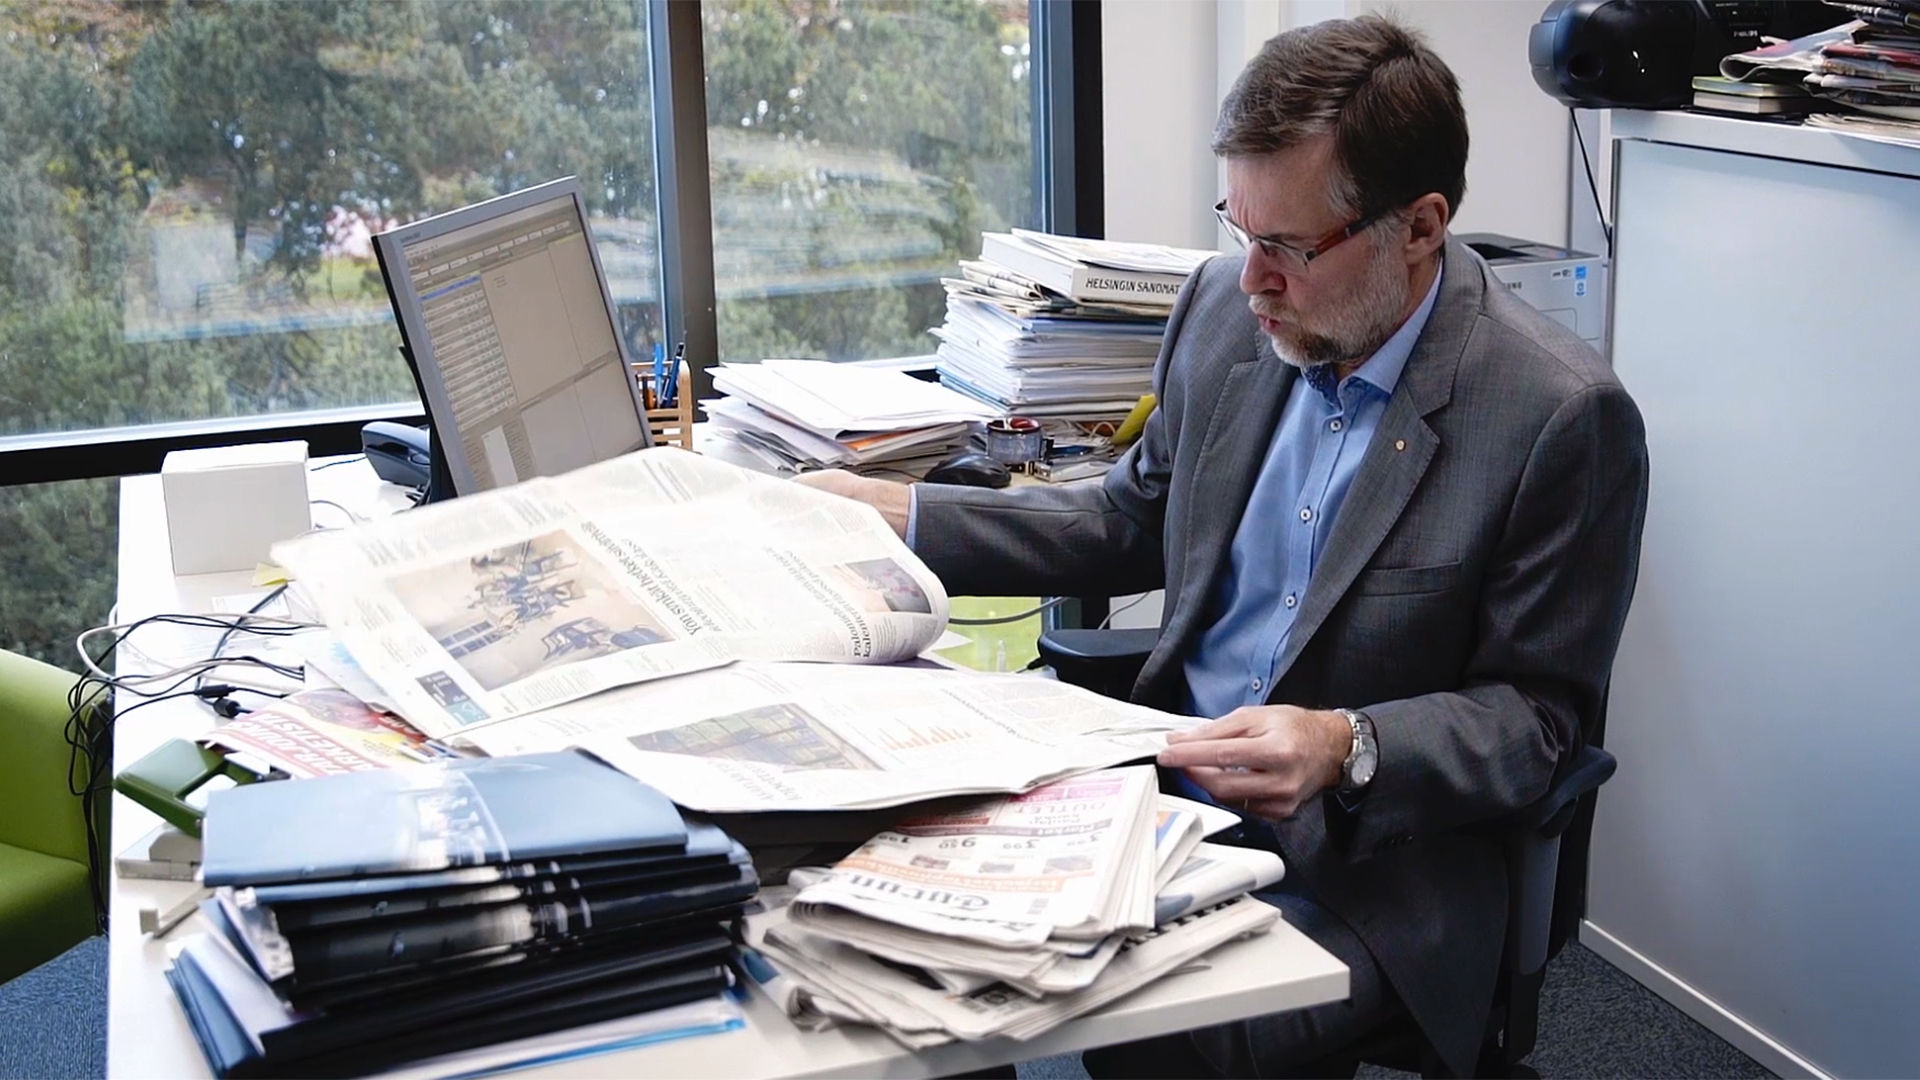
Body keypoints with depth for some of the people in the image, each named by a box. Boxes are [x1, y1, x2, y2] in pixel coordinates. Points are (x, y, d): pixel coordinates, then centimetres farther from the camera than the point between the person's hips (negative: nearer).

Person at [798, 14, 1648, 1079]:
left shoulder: (1564, 417, -16)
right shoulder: (1225, 308, 1)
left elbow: (1537, 712, -9)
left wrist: (1349, 748, -26)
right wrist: (901, 514, 9)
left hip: (1362, 868, -5)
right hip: (1163, 785, 5)